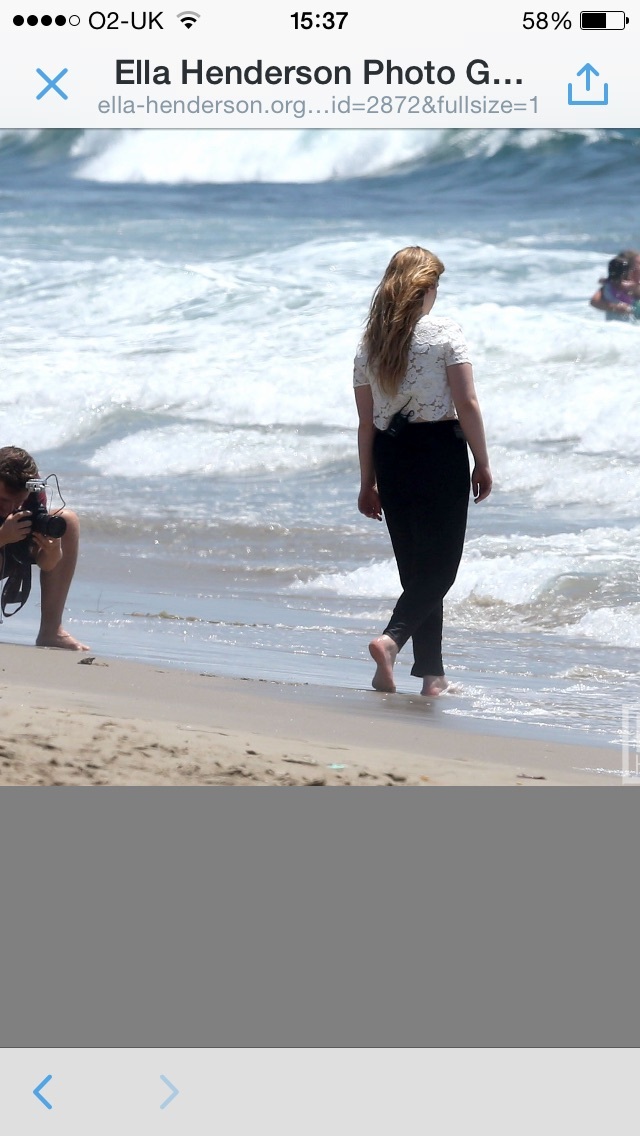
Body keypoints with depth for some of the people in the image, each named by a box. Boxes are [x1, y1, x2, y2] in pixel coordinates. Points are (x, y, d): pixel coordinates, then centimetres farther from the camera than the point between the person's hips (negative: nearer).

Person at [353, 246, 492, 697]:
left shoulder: (370, 343, 6)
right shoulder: (444, 332, -6)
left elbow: (366, 421, 8)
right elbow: (466, 402, -11)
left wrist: (368, 484, 14)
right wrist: (482, 463, -4)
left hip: (390, 456, 5)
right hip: (440, 450, -5)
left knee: (416, 565, 13)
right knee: (441, 563, -1)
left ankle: (432, 673, 14)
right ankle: (392, 638, -25)